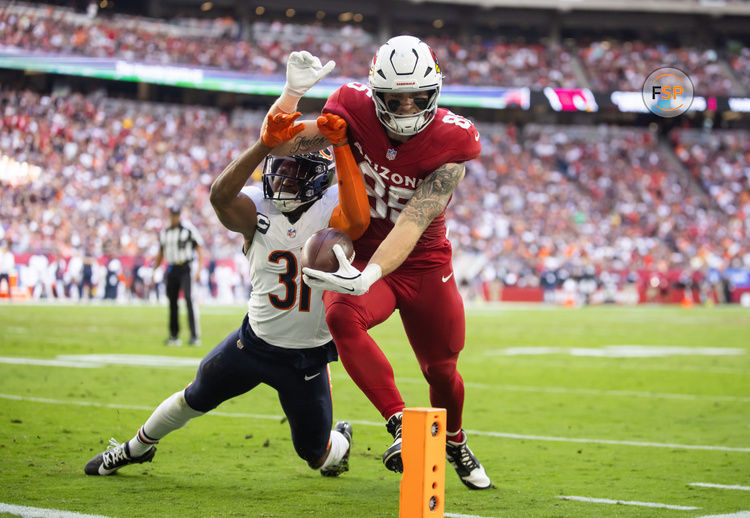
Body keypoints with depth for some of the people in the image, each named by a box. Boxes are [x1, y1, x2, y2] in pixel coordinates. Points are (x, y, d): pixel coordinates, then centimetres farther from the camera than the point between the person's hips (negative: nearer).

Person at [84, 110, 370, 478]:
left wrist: (342, 148, -44)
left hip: (308, 359, -2)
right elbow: (220, 195, -34)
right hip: (255, 341, 2)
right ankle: (136, 448, 48)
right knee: (194, 399, 20)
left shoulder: (332, 210, -17)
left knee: (316, 454, 11)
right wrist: (265, 144, -45)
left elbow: (357, 222, -42)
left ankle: (339, 442, 50)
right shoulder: (255, 209, -11)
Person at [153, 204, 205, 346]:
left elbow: (199, 248, -5)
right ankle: (174, 336, 14)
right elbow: (161, 254, 21)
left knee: (189, 299, -16)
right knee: (172, 303, 7)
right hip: (171, 269, 5)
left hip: (185, 268, -5)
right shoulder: (164, 233, 12)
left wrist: (198, 270, -13)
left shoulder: (188, 228, -4)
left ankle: (195, 335, -18)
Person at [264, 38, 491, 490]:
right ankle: (401, 425, -31)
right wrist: (294, 91, -28)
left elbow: (412, 224, -30)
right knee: (342, 316, -34)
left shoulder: (449, 144, -19)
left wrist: (366, 277, -43)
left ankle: (455, 443, 44)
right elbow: (278, 144, -12)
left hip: (423, 265, 0)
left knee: (442, 371, 10)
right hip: (362, 254, 0)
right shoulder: (355, 114, -13)